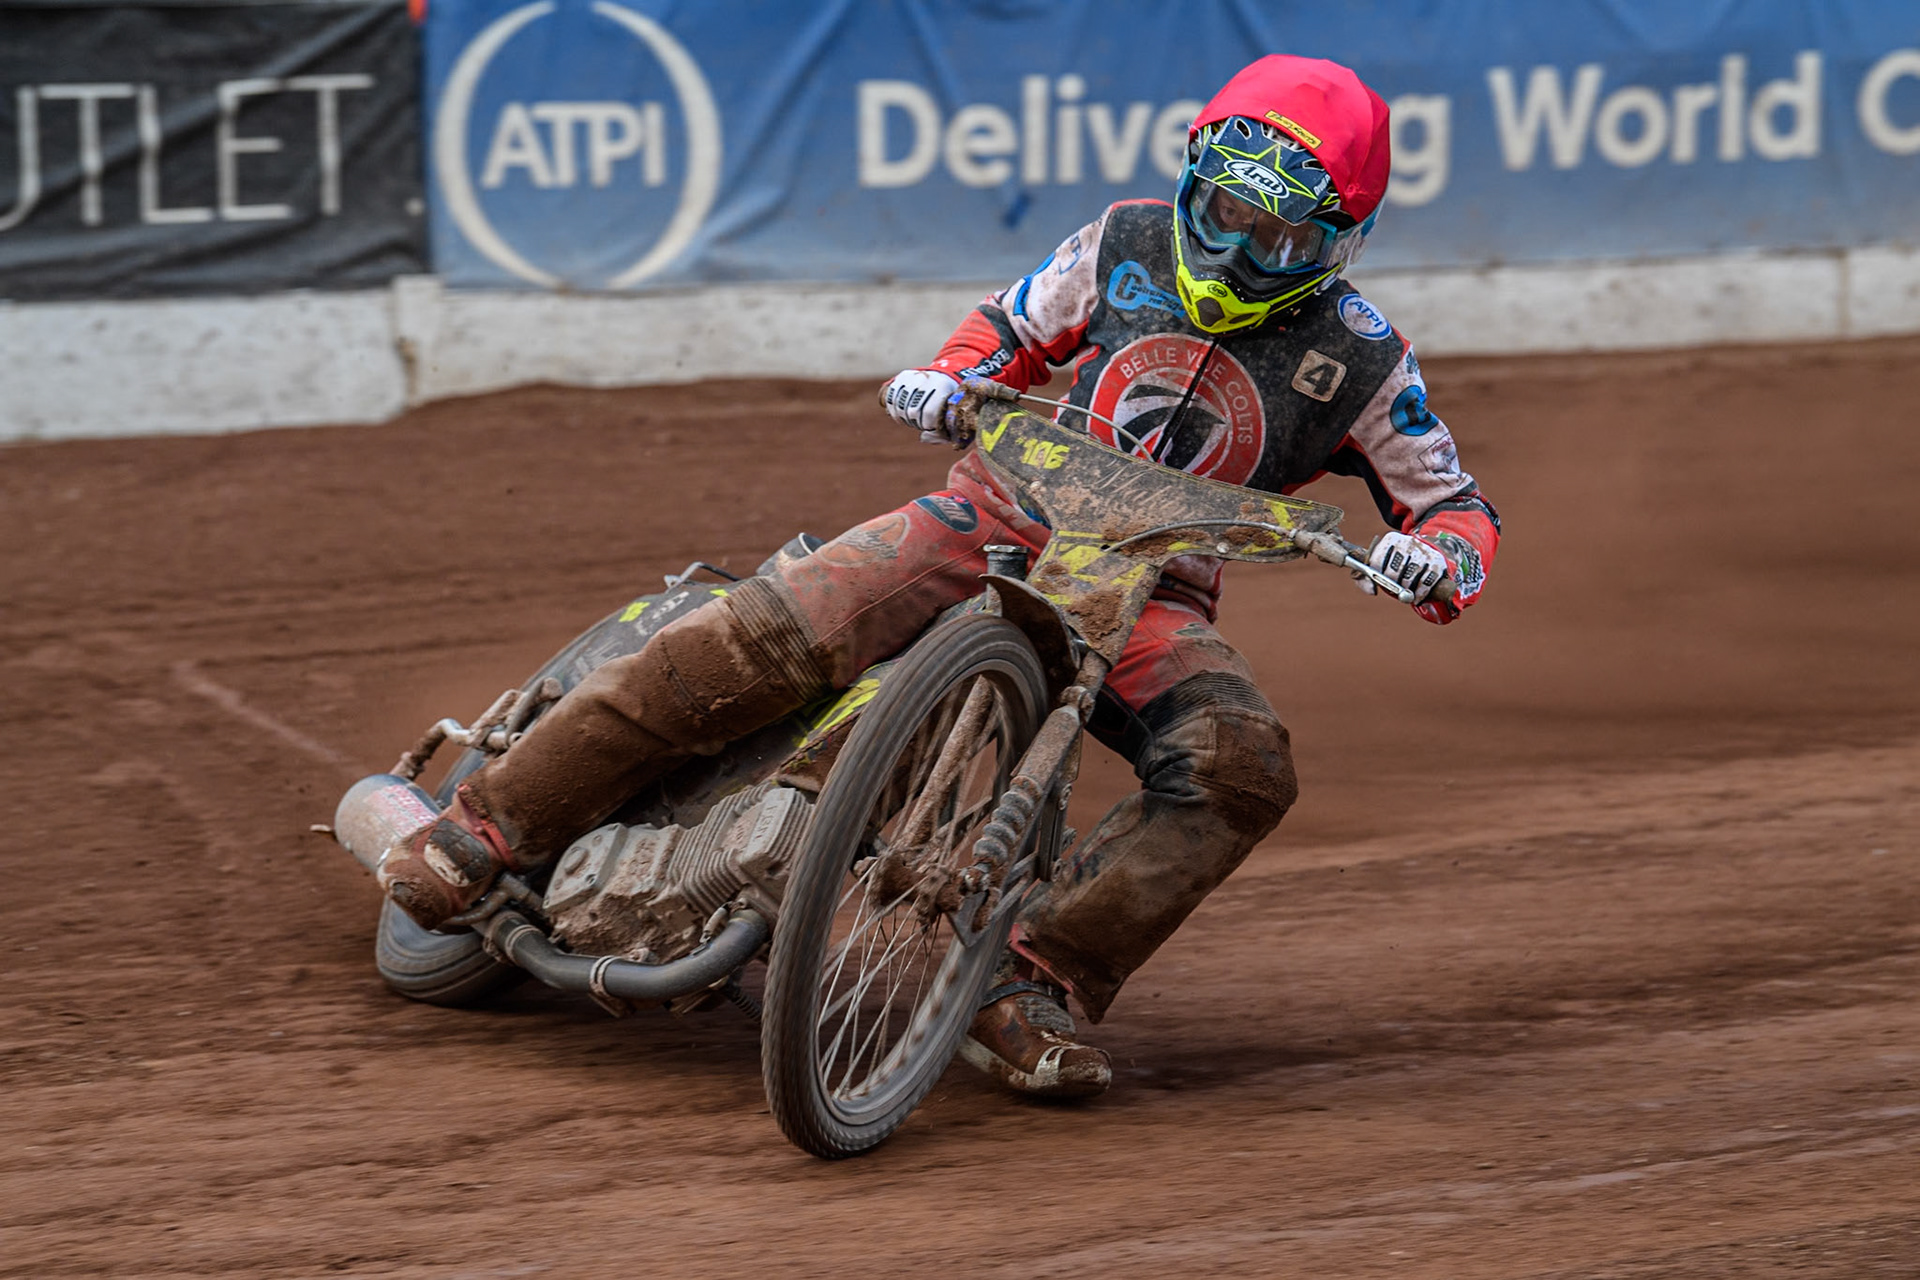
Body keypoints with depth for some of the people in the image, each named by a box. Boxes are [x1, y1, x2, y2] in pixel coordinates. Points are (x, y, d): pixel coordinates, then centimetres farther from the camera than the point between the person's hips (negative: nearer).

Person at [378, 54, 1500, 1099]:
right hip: (1006, 513, 0)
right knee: (762, 638, -22)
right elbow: (1018, 325, 19)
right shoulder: (1129, 246, 3)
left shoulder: (1361, 360, -3)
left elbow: (1456, 501, 4)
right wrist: (949, 380, -3)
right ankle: (491, 832, -14)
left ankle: (1033, 985, -28)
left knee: (1243, 768, -31)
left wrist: (1439, 556, -21)